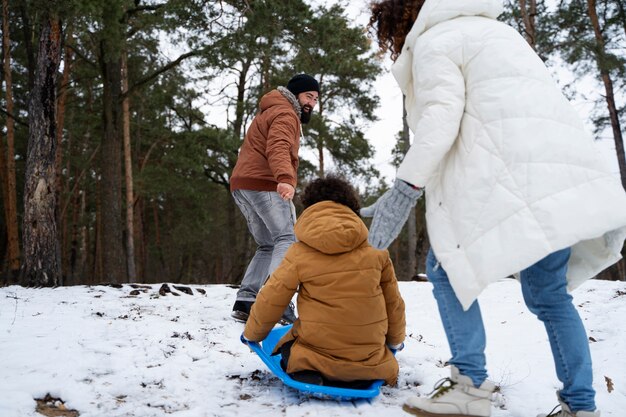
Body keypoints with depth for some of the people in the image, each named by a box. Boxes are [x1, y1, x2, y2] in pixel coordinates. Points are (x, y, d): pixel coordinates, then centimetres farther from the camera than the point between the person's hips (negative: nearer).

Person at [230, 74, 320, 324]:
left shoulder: (269, 113, 31)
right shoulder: (286, 114, -4)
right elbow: (278, 148, -23)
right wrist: (286, 179, -40)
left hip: (242, 186, 10)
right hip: (265, 185, -10)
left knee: (268, 246, 13)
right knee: (287, 240, -15)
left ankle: (245, 302, 3)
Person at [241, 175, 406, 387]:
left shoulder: (299, 253, -8)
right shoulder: (376, 253, -1)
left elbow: (270, 301, -3)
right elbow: (394, 302, 8)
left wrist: (252, 334, 17)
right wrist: (395, 341, 27)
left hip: (317, 355, -4)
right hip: (369, 362, 4)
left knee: (288, 346, 28)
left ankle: (306, 375, -7)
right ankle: (356, 379, 1)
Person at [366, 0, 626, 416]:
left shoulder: (433, 41, 5)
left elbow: (440, 119, -11)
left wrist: (403, 191, -13)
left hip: (515, 175, -9)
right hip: (568, 173, 9)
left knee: (449, 266, 2)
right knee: (548, 294, 15)